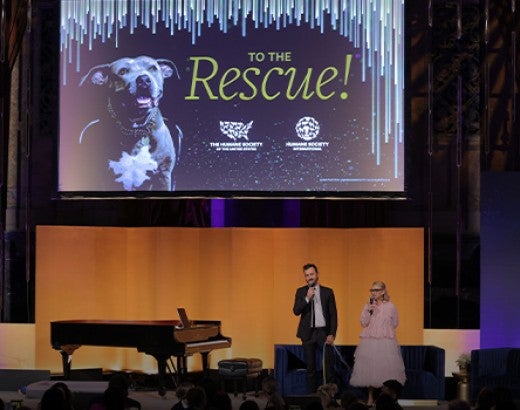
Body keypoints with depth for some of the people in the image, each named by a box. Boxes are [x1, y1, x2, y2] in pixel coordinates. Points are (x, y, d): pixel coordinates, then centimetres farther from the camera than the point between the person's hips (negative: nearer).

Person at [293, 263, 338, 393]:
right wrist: (307, 298, -17)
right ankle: (312, 394, 9)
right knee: (310, 367, 5)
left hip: (324, 332, -1)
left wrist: (332, 334, -6)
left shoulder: (328, 292, 4)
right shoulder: (301, 292, 6)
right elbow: (296, 311, -5)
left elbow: (333, 314, 3)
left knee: (329, 365, -6)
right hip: (308, 333, 1)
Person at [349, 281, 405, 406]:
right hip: (370, 342, 2)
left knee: (385, 368, -1)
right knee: (369, 368, 2)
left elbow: (395, 323, 11)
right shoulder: (368, 306, 4)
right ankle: (370, 398, 11)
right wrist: (367, 311, -13)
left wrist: (384, 330, 7)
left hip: (386, 342, -2)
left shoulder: (390, 306, 0)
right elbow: (364, 323, -2)